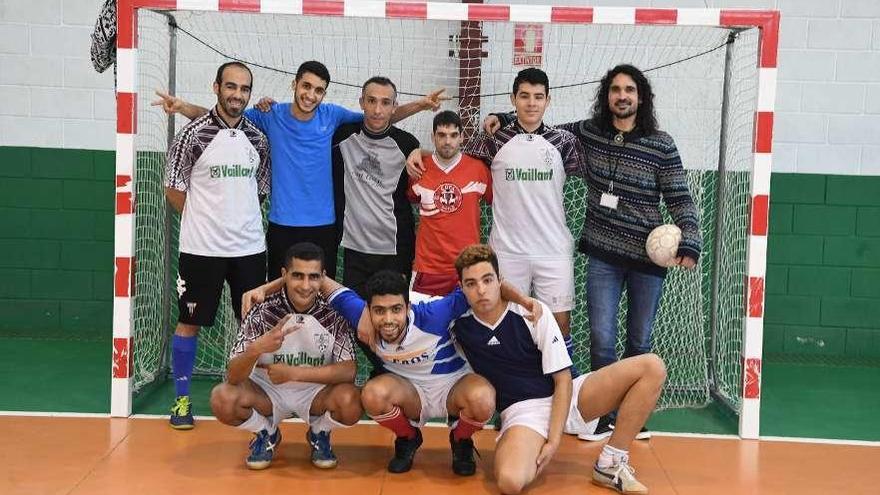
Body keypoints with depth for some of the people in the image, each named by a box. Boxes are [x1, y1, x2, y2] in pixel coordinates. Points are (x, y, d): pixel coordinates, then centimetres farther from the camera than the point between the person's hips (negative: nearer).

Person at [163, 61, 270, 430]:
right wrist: (204, 219, 1)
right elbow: (174, 188, -1)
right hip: (201, 247, -4)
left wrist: (241, 217, 10)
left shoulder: (258, 138, 5)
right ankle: (182, 399, 17)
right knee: (189, 322, 4)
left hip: (249, 246, 4)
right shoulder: (194, 133, -6)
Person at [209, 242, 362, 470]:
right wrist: (256, 349, -45)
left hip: (316, 392, 0)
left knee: (351, 402, -31)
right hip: (267, 391, 1)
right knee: (222, 398, -28)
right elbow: (233, 377, -23)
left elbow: (348, 370, -21)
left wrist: (294, 373, -29)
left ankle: (319, 434, 6)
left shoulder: (334, 314, -17)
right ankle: (266, 434, 6)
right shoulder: (262, 312, -18)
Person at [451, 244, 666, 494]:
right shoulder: (459, 326, -6)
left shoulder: (534, 313, -9)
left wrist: (554, 441, -16)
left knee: (651, 367, -16)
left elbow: (563, 380, -7)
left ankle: (610, 464, -10)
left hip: (563, 398, 2)